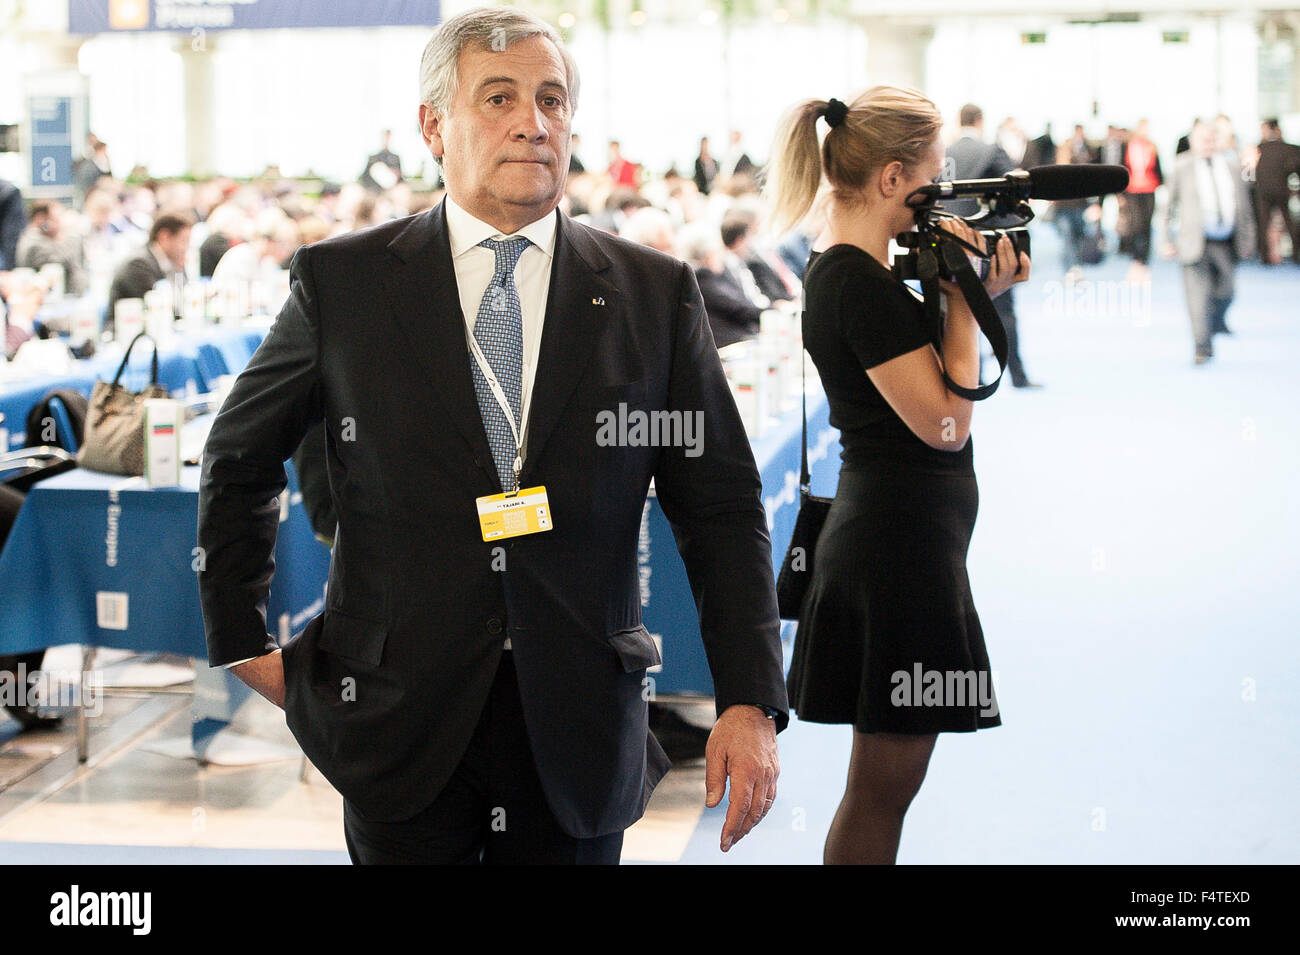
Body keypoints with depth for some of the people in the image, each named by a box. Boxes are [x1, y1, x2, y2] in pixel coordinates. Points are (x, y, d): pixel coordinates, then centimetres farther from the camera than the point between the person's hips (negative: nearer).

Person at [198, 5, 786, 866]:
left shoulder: (653, 294, 2)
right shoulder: (342, 283, 0)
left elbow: (721, 505, 2)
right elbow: (238, 463, 12)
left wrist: (750, 700, -7)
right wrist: (243, 640, 8)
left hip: (578, 733, 1)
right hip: (400, 723, -1)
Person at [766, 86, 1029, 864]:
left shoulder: (843, 270, 10)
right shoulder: (862, 284, -20)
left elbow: (924, 378, 17)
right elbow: (946, 421, -20)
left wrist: (973, 292, 4)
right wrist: (964, 296, -13)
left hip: (887, 531, 10)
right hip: (902, 543, -10)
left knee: (888, 778, 19)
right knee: (885, 782, 0)